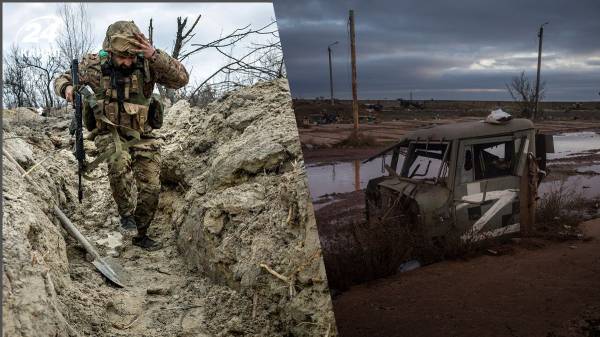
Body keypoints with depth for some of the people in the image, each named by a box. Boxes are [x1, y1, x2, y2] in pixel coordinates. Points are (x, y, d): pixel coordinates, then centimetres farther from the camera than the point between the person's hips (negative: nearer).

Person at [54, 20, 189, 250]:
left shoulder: (147, 64, -11)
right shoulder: (94, 64, -7)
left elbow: (181, 79, -23)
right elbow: (61, 80, 8)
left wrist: (154, 55, -34)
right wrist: (66, 88, -17)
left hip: (142, 136, 2)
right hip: (109, 133, -1)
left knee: (151, 188, 2)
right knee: (120, 162, -34)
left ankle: (140, 235, 25)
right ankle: (126, 212, -9)